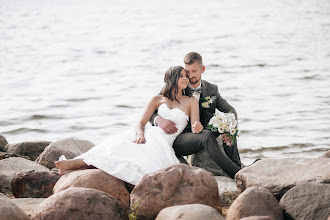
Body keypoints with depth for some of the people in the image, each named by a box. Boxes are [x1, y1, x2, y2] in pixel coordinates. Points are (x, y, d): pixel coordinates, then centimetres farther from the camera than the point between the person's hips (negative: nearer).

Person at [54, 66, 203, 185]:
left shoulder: (191, 101, 13)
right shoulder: (158, 100, 17)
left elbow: (194, 129, 6)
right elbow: (141, 122, 10)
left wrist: (197, 127, -20)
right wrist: (140, 135, -13)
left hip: (163, 143, -3)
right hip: (147, 135, 3)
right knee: (117, 145, -26)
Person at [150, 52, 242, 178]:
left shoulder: (212, 90, 9)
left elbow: (230, 111, 4)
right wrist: (159, 120, -28)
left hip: (200, 134, 4)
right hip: (177, 139, -4)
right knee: (206, 136, -34)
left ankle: (237, 167, -22)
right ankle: (235, 173, -41)